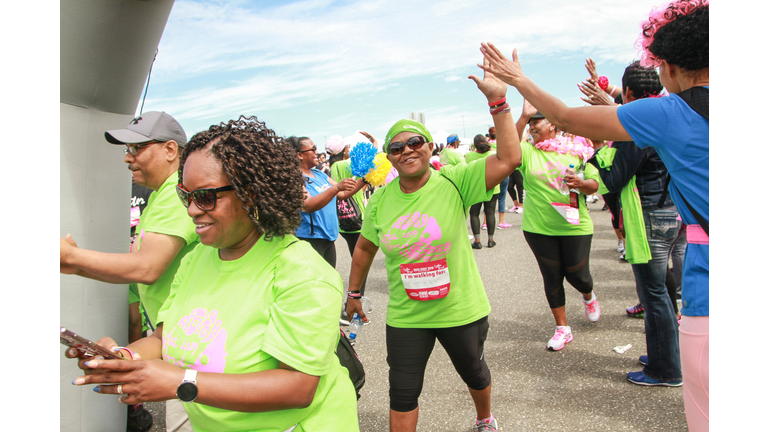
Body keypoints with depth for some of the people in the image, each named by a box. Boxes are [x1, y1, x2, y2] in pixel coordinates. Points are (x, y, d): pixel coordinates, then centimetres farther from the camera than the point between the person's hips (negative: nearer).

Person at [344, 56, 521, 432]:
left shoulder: (454, 181, -15)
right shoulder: (381, 200, -5)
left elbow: (508, 158, -26)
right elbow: (364, 248, 8)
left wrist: (497, 101, -31)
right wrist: (353, 293, 16)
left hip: (461, 310, -1)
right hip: (405, 317, 1)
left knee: (473, 371, 26)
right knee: (402, 393, 10)